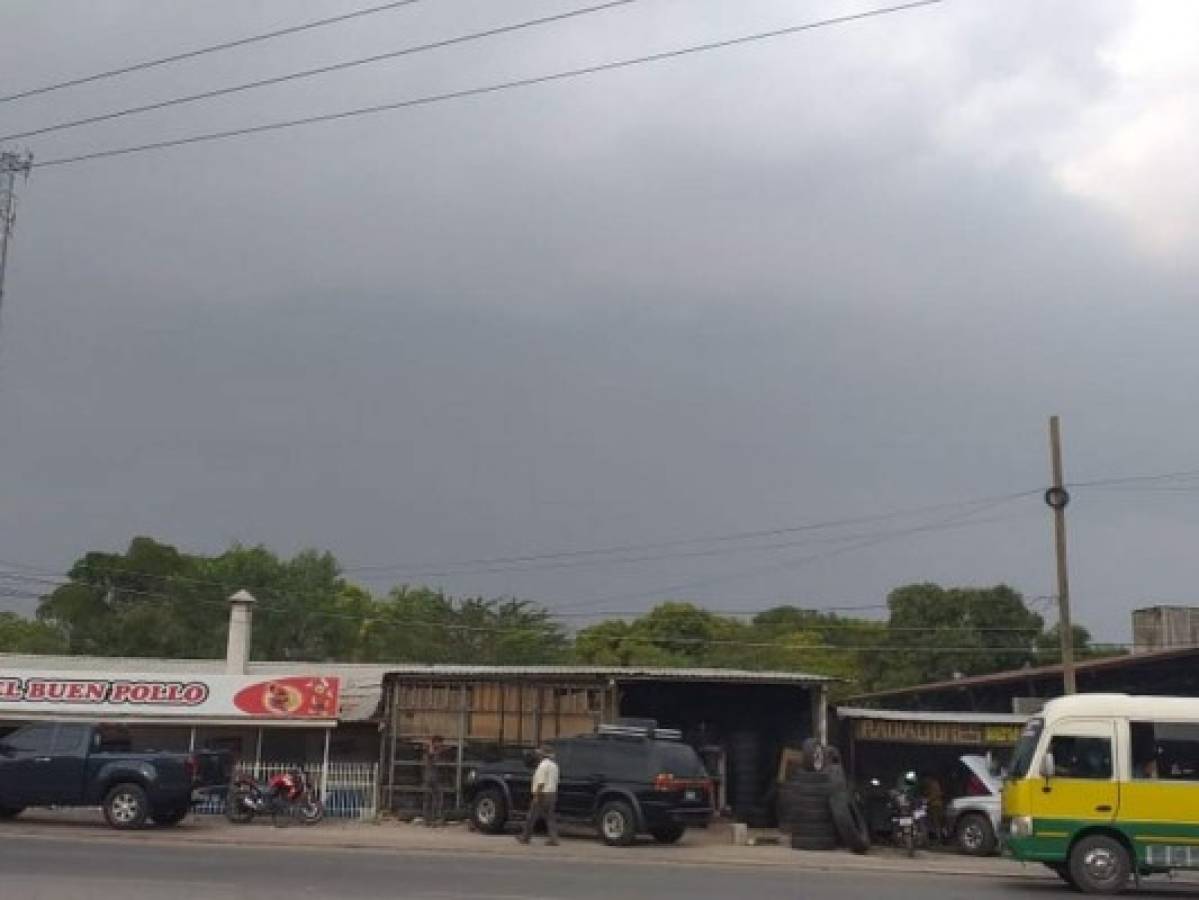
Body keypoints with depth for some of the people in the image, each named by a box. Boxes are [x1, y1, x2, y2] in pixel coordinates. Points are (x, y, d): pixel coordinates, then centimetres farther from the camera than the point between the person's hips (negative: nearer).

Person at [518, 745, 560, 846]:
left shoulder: (543, 765, -14)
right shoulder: (554, 765, 13)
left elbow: (541, 783, -19)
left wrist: (536, 796, -19)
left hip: (542, 794, -8)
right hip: (552, 794, 8)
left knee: (532, 817, 4)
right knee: (550, 818, 6)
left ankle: (525, 837, 13)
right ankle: (553, 839, -2)